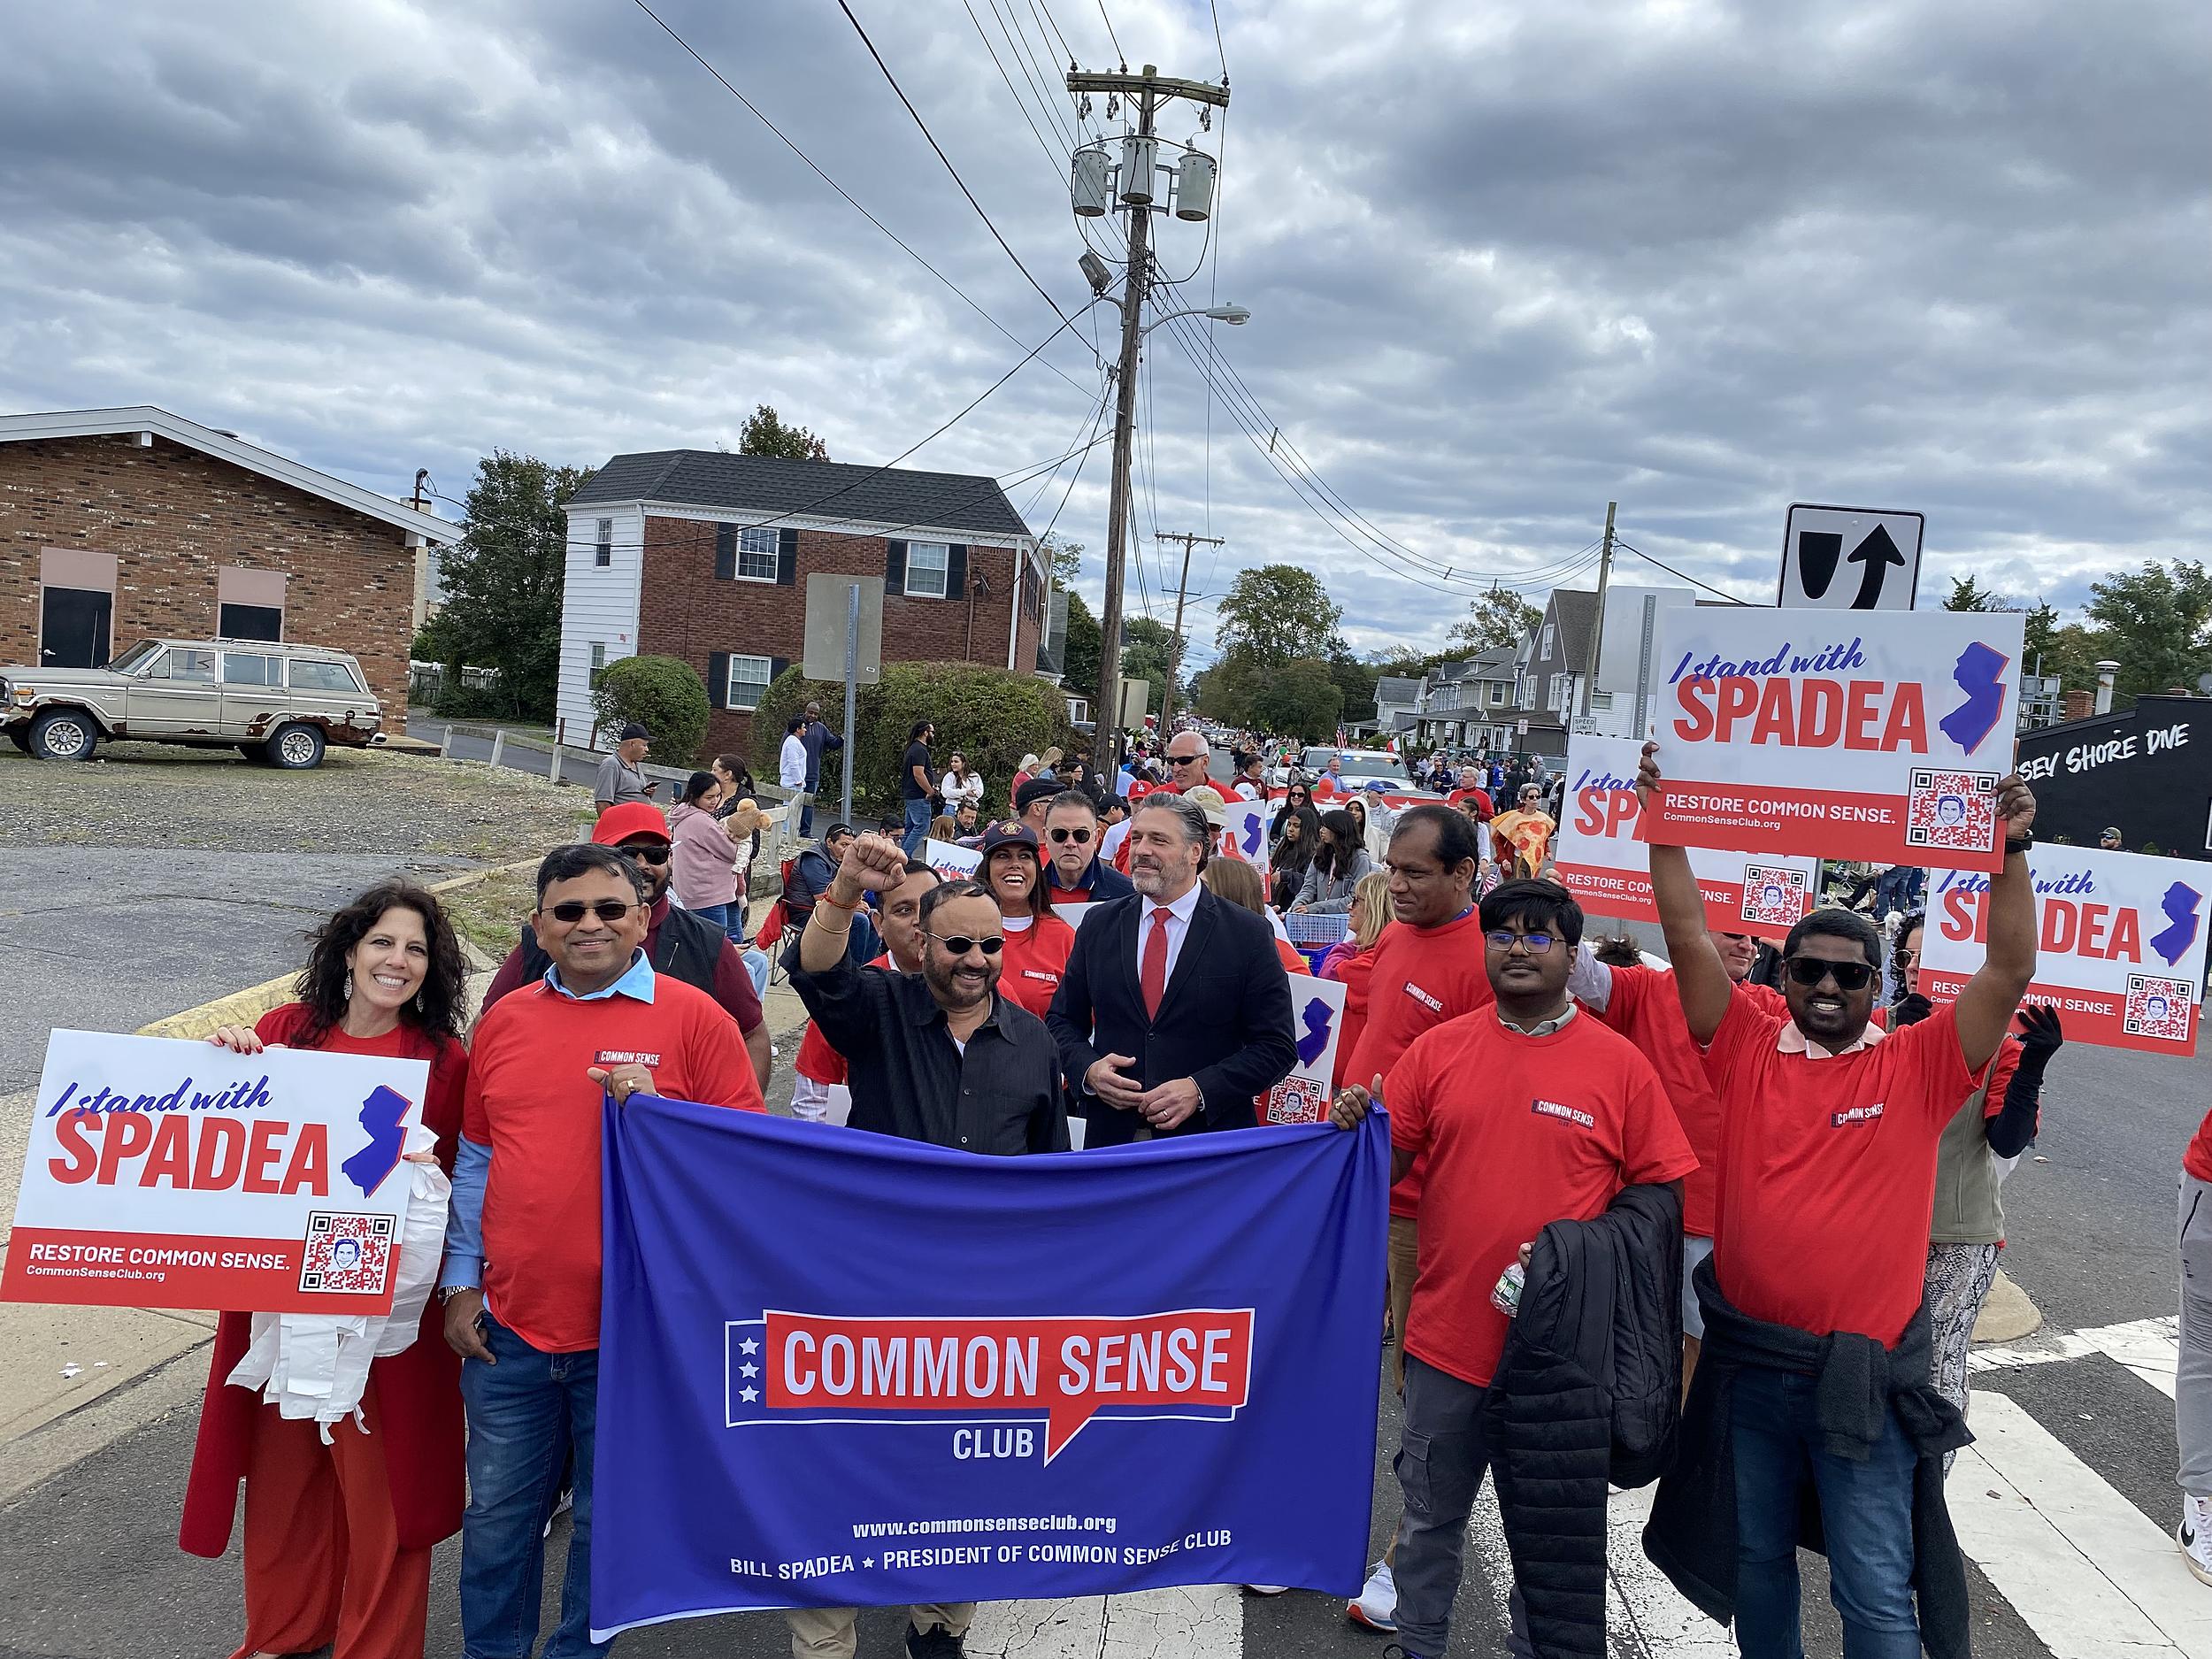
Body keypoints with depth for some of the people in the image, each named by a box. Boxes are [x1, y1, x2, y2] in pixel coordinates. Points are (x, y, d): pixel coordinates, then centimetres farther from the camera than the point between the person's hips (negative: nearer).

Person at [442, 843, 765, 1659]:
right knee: (498, 1512, 17)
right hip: (509, 1326, 3)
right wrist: (461, 1282, 11)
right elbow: (474, 1162, 13)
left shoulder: (696, 1019, -8)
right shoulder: (503, 1021, 5)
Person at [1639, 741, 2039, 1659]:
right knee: (1756, 1557, 20)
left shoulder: (1916, 1067, -3)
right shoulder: (1749, 1051, -1)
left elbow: (2010, 971, -10)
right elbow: (1689, 938, -5)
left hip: (1866, 1373, -2)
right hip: (1747, 1361, 2)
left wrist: (2011, 851, -18)